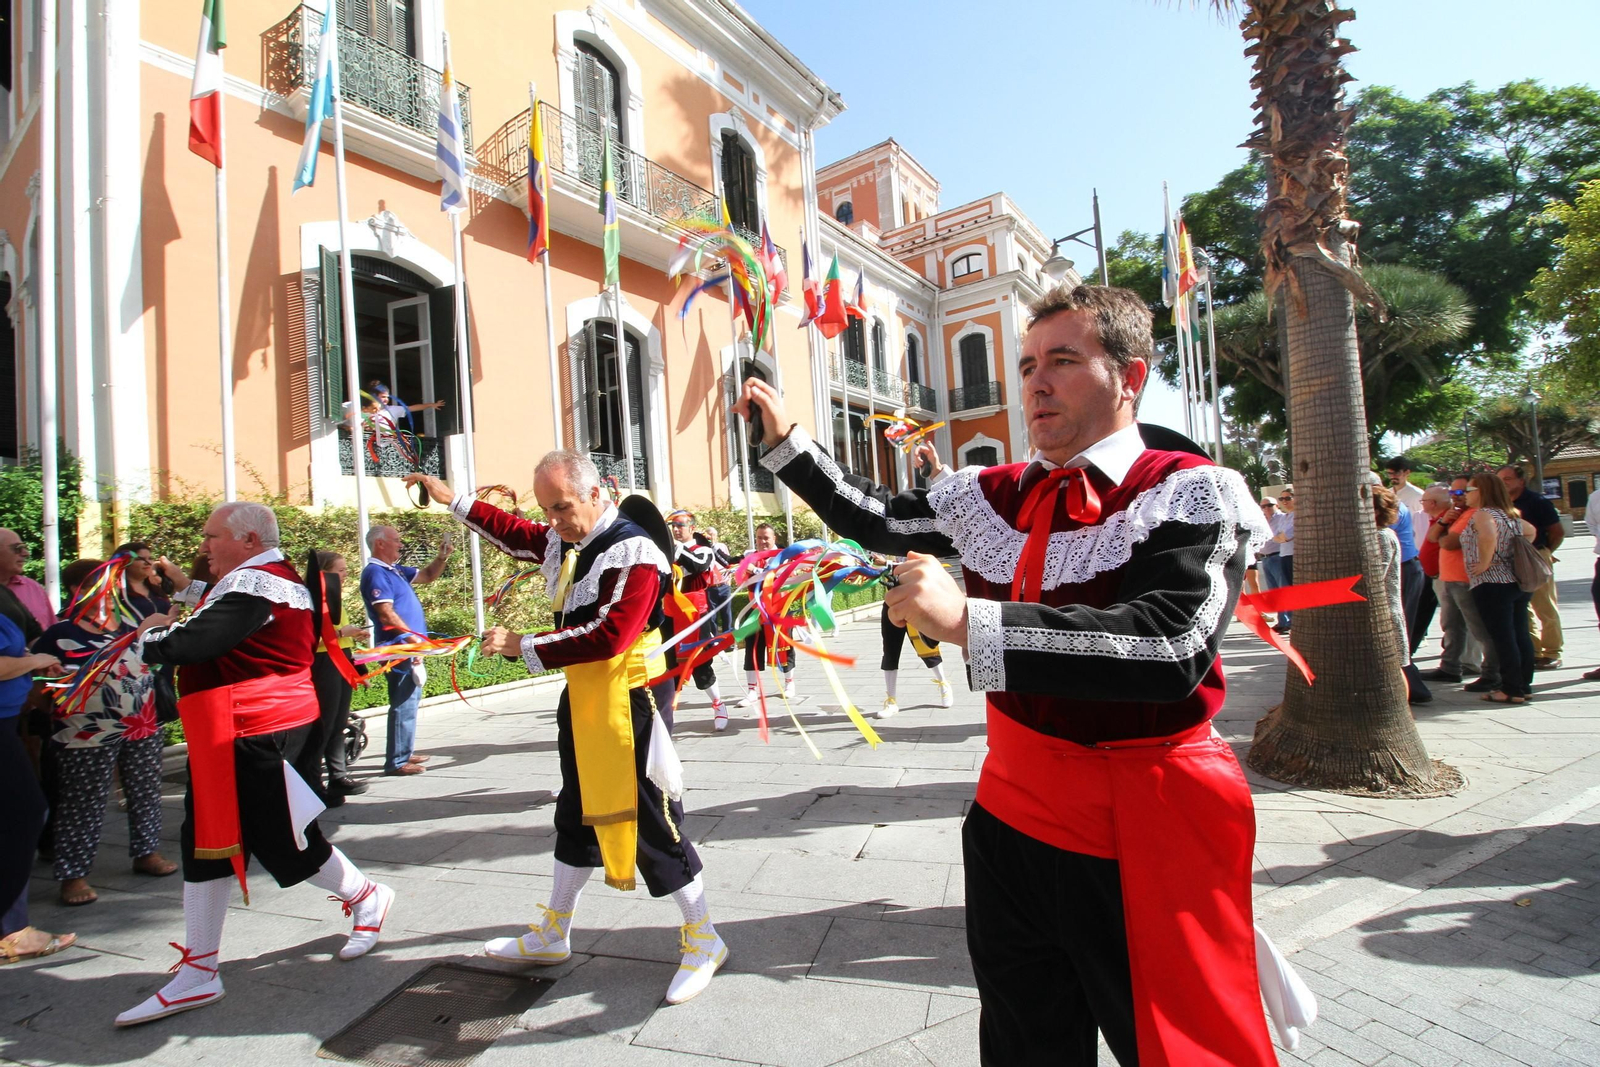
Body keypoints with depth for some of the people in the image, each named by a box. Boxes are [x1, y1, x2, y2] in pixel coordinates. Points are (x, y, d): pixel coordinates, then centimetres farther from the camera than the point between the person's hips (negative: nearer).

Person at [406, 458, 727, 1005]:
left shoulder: (634, 553, -22)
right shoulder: (562, 539, 4)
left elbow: (608, 637, -29)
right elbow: (516, 534, 25)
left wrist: (523, 646, -23)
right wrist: (453, 499, 24)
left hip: (629, 698, -9)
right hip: (582, 694, 9)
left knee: (648, 816, -2)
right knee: (578, 812, 21)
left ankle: (702, 938, 16)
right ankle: (553, 933, 40)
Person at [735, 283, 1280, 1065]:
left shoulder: (1192, 493, -14)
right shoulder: (996, 497, 4)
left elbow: (1173, 647, -30)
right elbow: (877, 520, 16)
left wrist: (968, 622, -36)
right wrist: (784, 440, 7)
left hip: (1141, 838, -5)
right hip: (1012, 816, 6)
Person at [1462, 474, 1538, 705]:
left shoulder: (1483, 514, -12)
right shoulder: (1510, 514, 15)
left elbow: (1489, 537, -32)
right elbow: (1531, 531, 31)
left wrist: (1484, 563, -21)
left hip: (1493, 584, -9)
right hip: (1518, 582, 9)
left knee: (1502, 637, -4)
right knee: (1520, 634, 12)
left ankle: (1511, 690, -1)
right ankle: (1524, 685, 18)